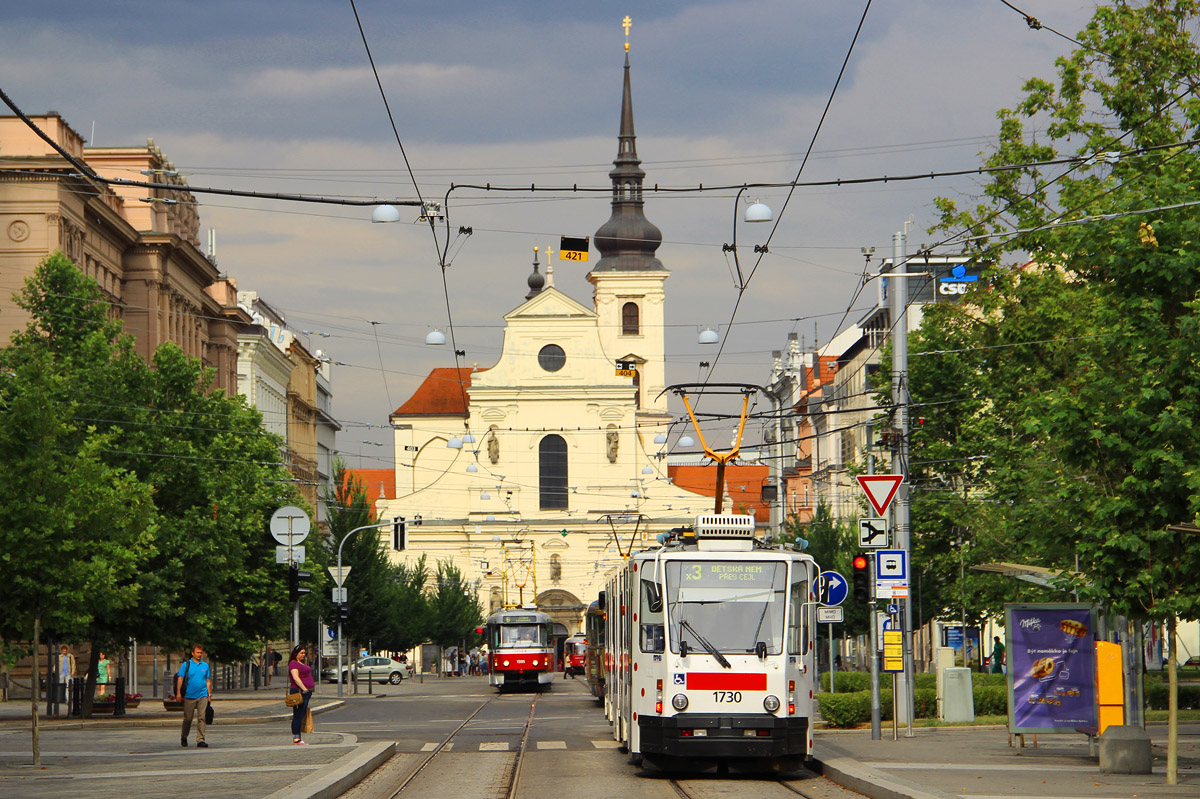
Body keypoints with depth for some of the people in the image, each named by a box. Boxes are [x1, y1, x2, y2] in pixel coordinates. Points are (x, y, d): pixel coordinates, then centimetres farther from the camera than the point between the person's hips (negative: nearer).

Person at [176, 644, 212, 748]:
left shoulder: (205, 666, 13)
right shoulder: (186, 665, 3)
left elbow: (208, 681, 17)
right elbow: (180, 679, -1)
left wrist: (210, 695, 13)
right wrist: (178, 693, -10)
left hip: (202, 696, 2)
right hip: (189, 696, -2)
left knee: (201, 718, -6)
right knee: (188, 718, 5)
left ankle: (200, 740, -7)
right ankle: (184, 737, 25)